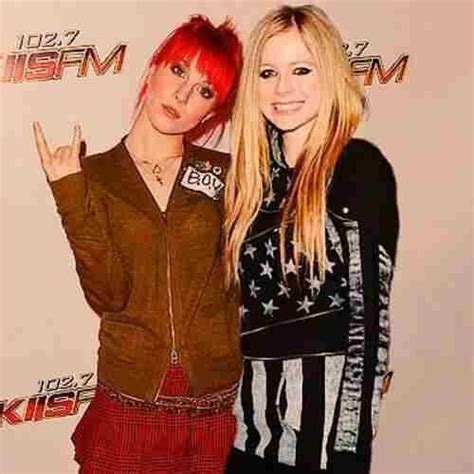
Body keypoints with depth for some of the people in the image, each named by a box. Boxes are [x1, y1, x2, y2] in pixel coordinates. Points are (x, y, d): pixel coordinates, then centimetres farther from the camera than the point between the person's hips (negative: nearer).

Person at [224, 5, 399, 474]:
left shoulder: (360, 167, -11)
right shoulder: (253, 170, 6)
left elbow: (370, 311, -13)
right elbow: (238, 297, 11)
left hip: (324, 401, -5)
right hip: (248, 404, 6)